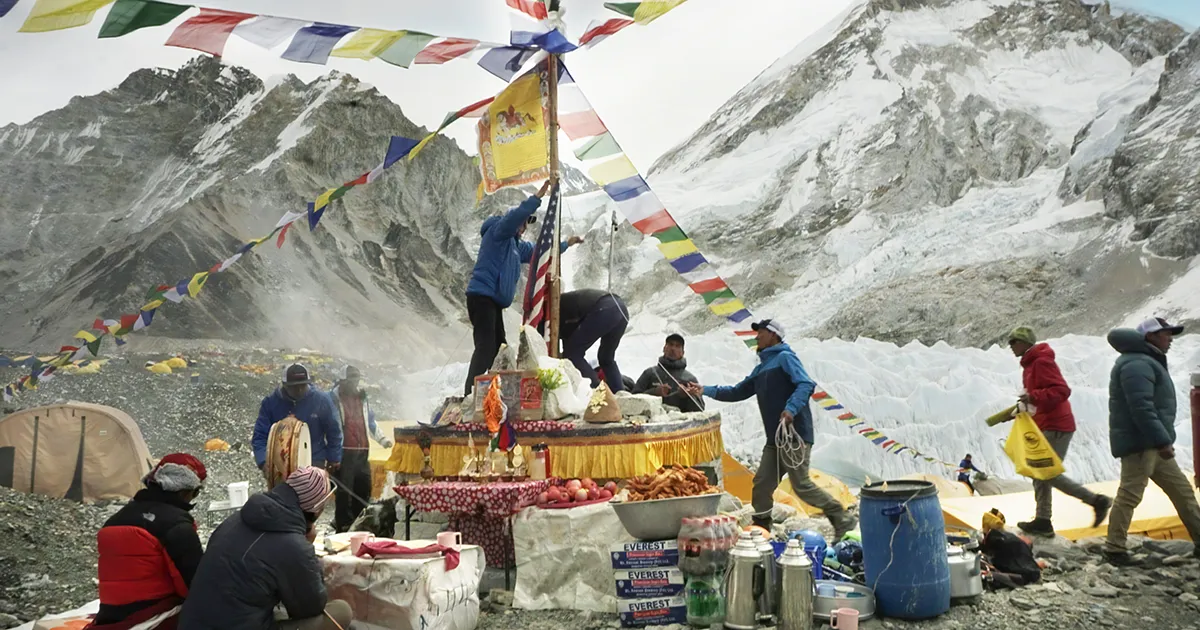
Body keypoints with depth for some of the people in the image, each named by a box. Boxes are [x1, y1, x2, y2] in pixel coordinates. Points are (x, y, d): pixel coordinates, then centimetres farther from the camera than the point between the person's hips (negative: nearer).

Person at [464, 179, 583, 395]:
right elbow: (515, 215, -23)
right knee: (485, 346, -21)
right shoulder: (497, 230, -3)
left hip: (493, 301, 11)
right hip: (482, 296, -11)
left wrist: (565, 244, 42)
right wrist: (538, 197, -27)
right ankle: (470, 396, -29)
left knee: (498, 348, 8)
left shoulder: (516, 245, 24)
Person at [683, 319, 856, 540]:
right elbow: (737, 393, 27)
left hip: (795, 434, -8)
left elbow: (806, 384, -17)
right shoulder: (761, 368, 22)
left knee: (801, 485, -8)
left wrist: (791, 409, -32)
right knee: (761, 487, 4)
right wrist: (706, 391, 18)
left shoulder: (785, 357, -4)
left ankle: (843, 519, 7)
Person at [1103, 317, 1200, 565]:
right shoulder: (1137, 364, -16)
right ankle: (1114, 549, -3)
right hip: (1139, 442, -11)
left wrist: (1162, 440, 22)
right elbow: (1141, 408, -26)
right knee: (1129, 495, -8)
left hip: (1152, 443, 11)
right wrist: (1162, 441, -26)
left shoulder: (1148, 362, 21)